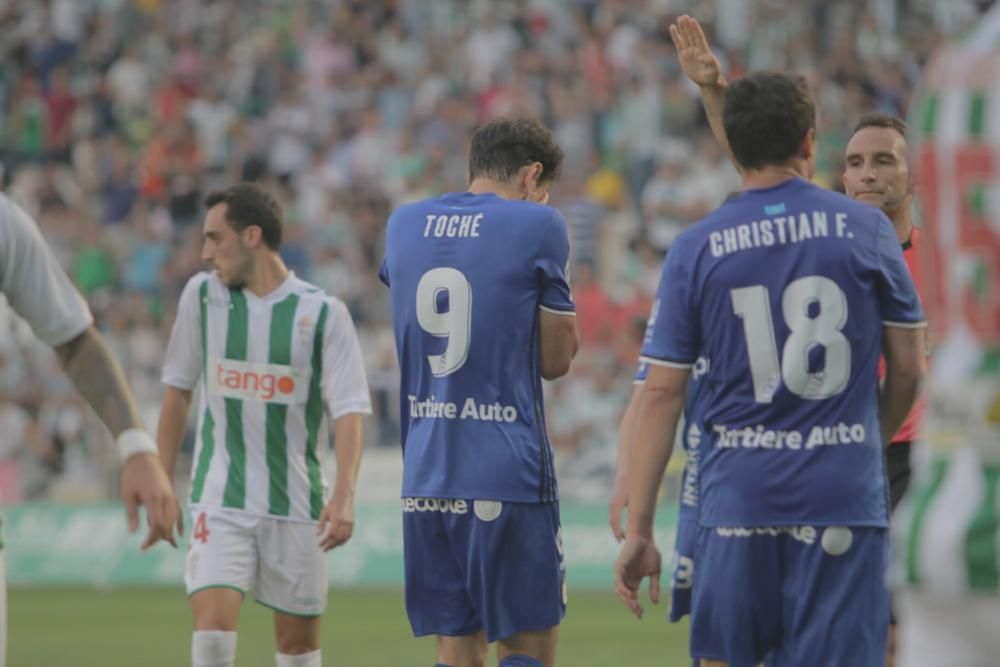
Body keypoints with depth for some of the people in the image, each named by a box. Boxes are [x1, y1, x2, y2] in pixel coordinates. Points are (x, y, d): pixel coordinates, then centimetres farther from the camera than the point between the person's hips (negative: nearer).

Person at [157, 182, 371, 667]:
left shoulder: (323, 313, -5)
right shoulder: (202, 295, 2)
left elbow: (349, 411, -10)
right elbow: (177, 392, 11)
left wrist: (344, 495, -23)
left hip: (296, 503, -1)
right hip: (221, 500, 1)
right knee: (212, 626, -17)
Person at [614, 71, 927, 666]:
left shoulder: (694, 251, 2)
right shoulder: (866, 229, 1)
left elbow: (662, 395, 0)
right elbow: (908, 368, 6)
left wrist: (638, 530, 4)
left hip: (739, 495, 1)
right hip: (845, 496, -1)